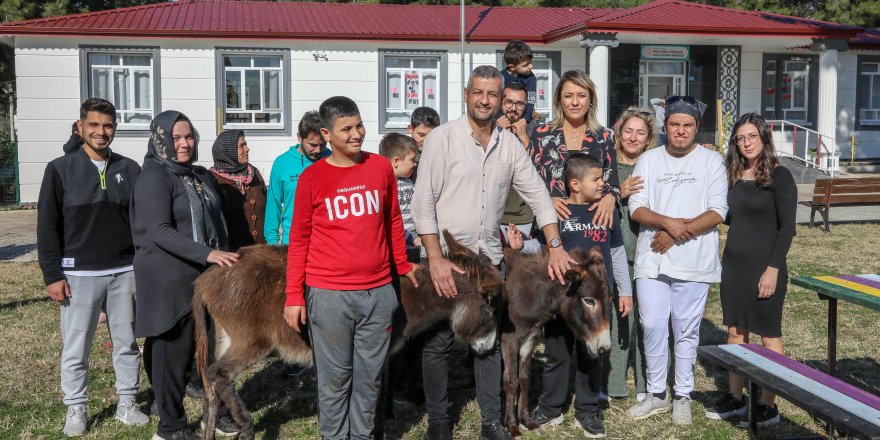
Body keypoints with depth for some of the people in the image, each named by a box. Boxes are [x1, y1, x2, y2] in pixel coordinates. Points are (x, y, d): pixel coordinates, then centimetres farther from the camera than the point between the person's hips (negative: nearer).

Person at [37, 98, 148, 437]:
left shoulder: (129, 170, 5)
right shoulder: (60, 170, -2)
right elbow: (48, 227, -2)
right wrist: (52, 275, -6)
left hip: (125, 272, 2)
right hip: (79, 274, -2)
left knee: (127, 343, 10)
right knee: (75, 349, 6)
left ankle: (127, 403, 23)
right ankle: (76, 409, 20)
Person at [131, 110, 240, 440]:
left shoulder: (201, 176, 13)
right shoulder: (154, 176, -10)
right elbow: (159, 232, -19)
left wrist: (224, 259, 16)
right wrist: (207, 254, -26)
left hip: (206, 276, 7)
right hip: (169, 279, -7)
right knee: (174, 351, 1)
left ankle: (215, 410, 28)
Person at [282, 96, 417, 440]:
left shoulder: (381, 167, 3)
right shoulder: (311, 178, -3)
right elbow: (299, 240, 1)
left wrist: (403, 266, 20)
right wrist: (294, 296, -2)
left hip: (378, 291, 3)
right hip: (328, 294, -2)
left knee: (370, 375, 11)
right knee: (334, 377, 6)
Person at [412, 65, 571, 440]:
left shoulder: (510, 144, 5)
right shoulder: (442, 138, -8)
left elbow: (537, 194, 7)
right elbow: (424, 202, -11)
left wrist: (556, 246, -2)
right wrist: (436, 258, -16)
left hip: (489, 258, 4)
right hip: (446, 258, -4)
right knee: (438, 342, 5)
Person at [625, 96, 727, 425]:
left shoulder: (711, 161, 1)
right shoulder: (648, 160, 6)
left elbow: (717, 212, -7)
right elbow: (636, 208, 0)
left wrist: (678, 234, -15)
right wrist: (668, 222, -17)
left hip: (693, 261, -1)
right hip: (652, 259, 2)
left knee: (686, 331, 6)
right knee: (653, 327, 3)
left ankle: (682, 397, 20)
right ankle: (657, 394, 18)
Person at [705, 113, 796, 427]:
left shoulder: (779, 176, -8)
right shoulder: (734, 175, 9)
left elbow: (787, 227, -12)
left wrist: (773, 268, -17)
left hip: (764, 266, -6)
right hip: (732, 263, 6)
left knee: (768, 335, 4)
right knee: (735, 331, 11)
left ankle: (768, 405, 12)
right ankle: (735, 398, 21)